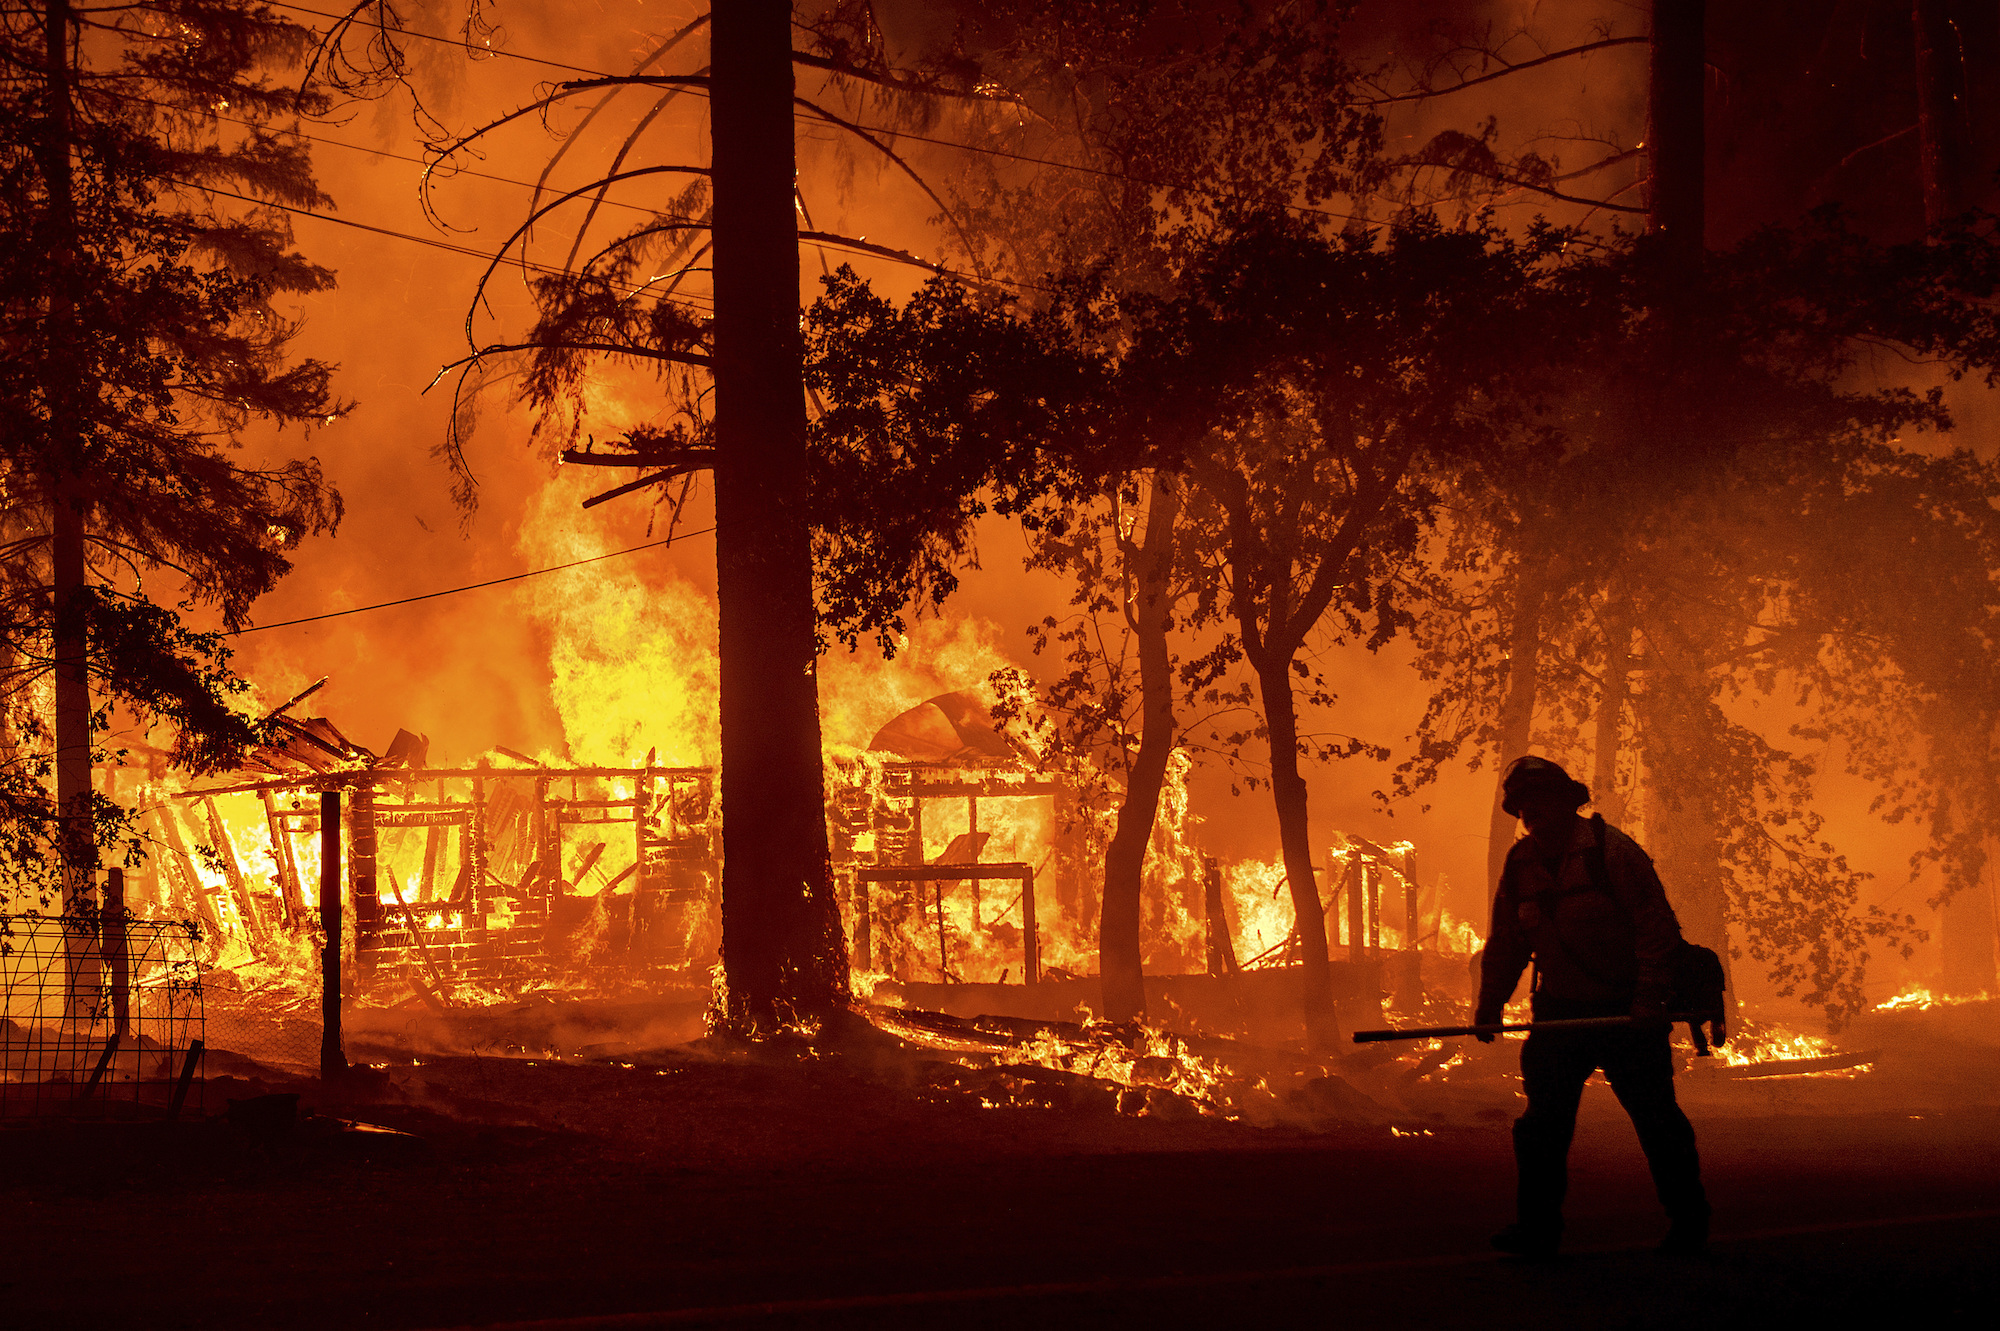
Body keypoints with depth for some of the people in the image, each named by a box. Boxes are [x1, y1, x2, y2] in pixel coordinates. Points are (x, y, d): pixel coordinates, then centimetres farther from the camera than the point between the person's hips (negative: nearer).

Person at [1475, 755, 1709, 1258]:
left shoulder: (1610, 849, -12)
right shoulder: (1520, 863, 5)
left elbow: (1658, 928, -14)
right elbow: (1505, 942, 14)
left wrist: (1650, 999, -21)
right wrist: (1490, 1002, 5)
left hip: (1627, 1009, -5)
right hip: (1561, 1008, 5)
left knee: (1656, 1118, 1)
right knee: (1542, 1118, -3)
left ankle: (1688, 1221, 14)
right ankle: (1538, 1226, 1)